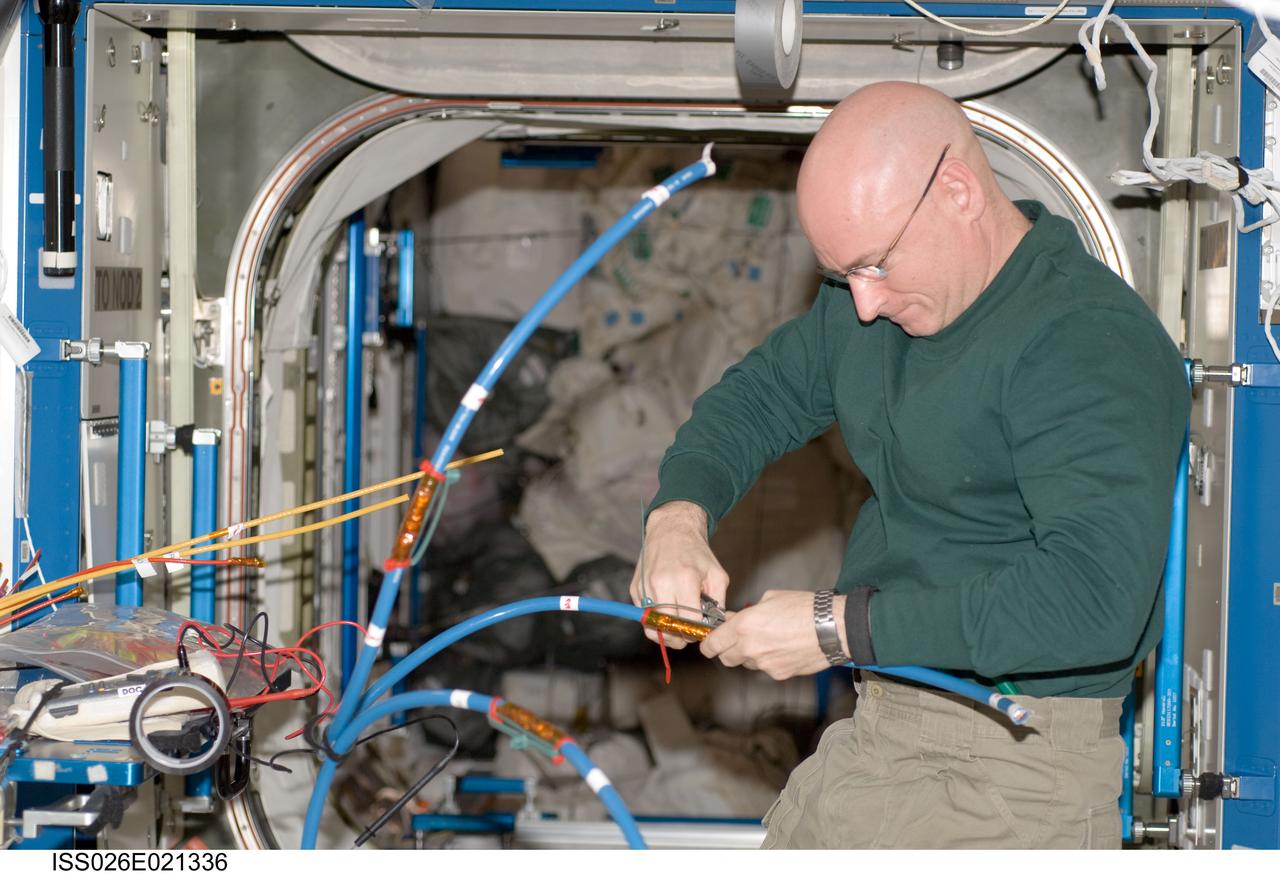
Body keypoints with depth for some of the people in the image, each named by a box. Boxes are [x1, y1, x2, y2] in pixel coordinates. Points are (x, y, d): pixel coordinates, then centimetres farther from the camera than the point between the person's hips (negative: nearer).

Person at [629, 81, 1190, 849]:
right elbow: (762, 393, 20)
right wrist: (679, 513, -3)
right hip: (879, 727, 8)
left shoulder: (1089, 345, -22)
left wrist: (840, 628, -28)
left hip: (1007, 776, -8)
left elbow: (1093, 597, -32)